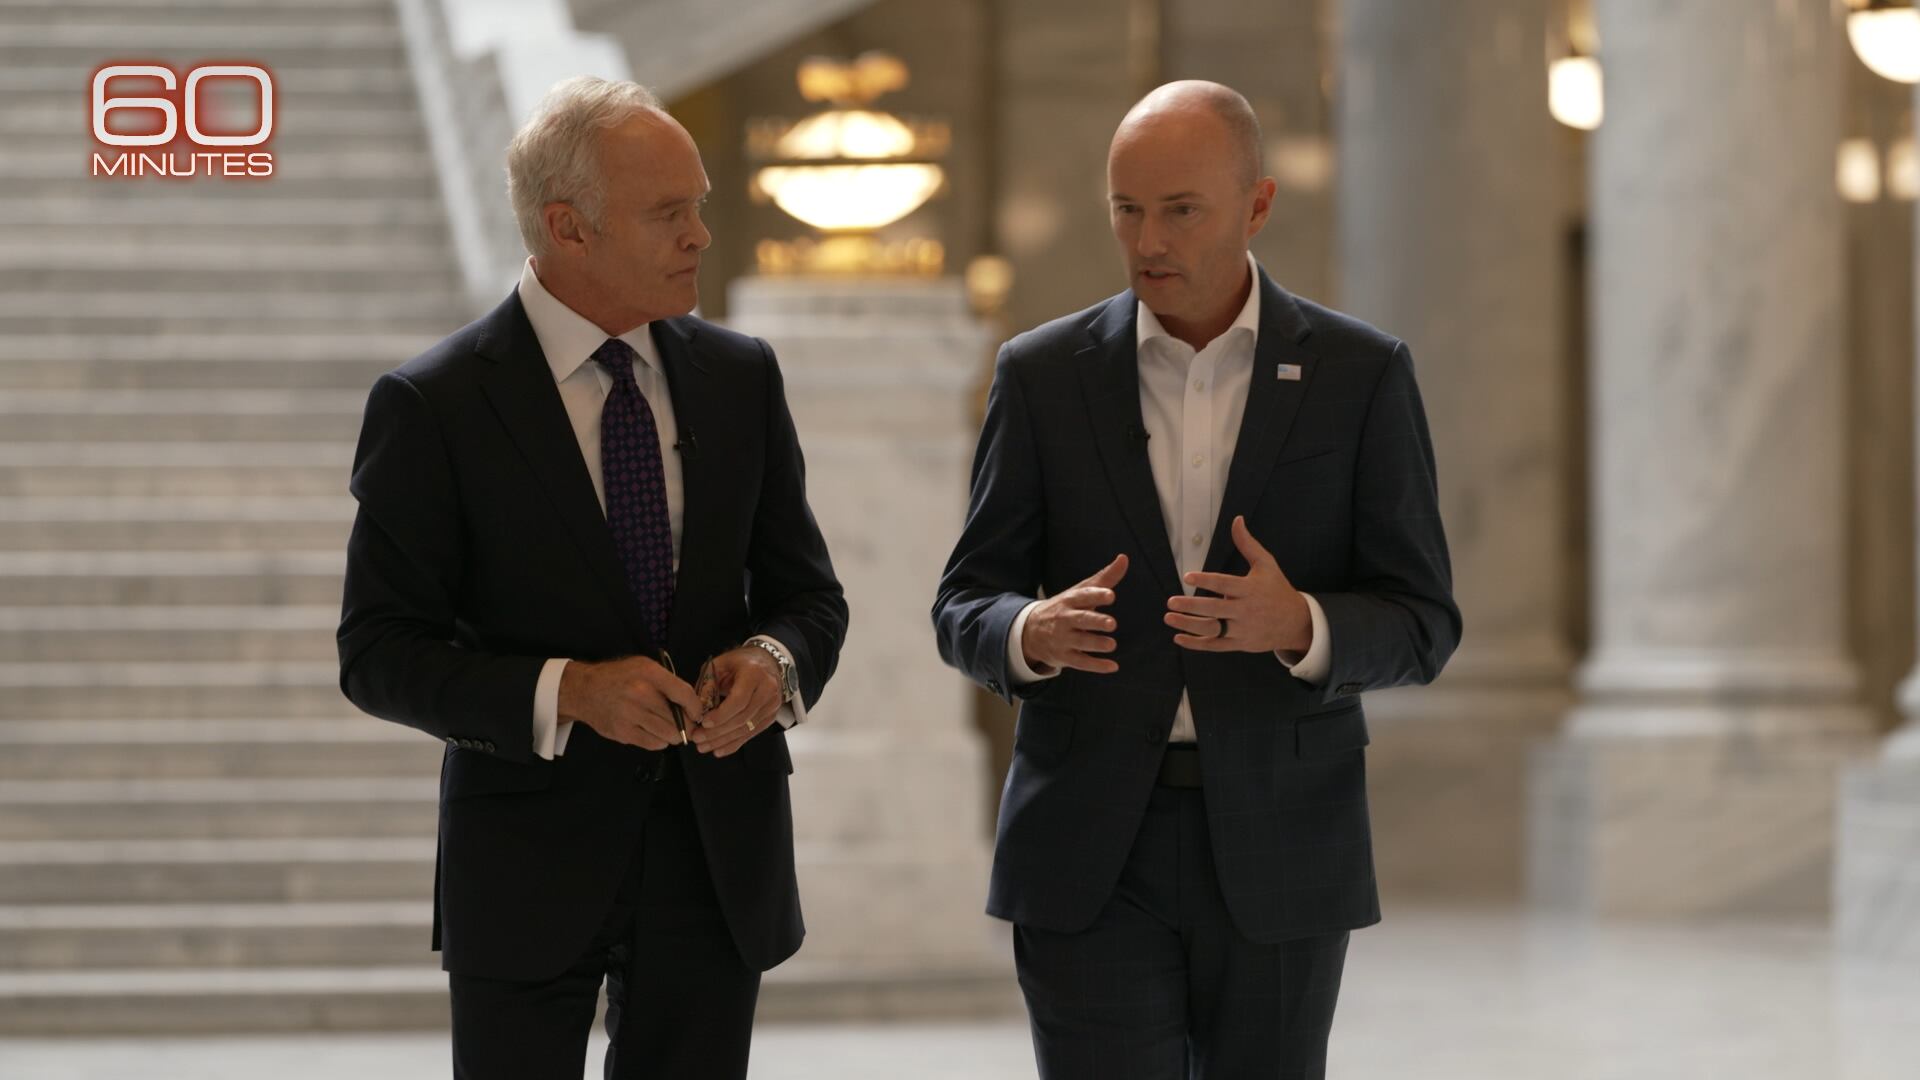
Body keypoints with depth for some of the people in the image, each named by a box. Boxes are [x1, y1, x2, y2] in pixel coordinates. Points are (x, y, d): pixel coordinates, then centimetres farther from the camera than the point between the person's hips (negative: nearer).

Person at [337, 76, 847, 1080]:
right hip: (529, 868, -4)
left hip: (718, 856, 4)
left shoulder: (740, 376, 5)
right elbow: (379, 656, -9)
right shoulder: (433, 405, -8)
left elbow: (807, 592, 11)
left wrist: (774, 659, -12)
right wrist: (564, 692, -23)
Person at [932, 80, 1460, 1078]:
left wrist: (1299, 625, -23)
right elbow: (966, 610, 5)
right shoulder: (1043, 376, 3)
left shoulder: (1360, 374, 0)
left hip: (1277, 847, 0)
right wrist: (1034, 633, -20)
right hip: (1092, 851, 0)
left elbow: (1420, 624, -1)